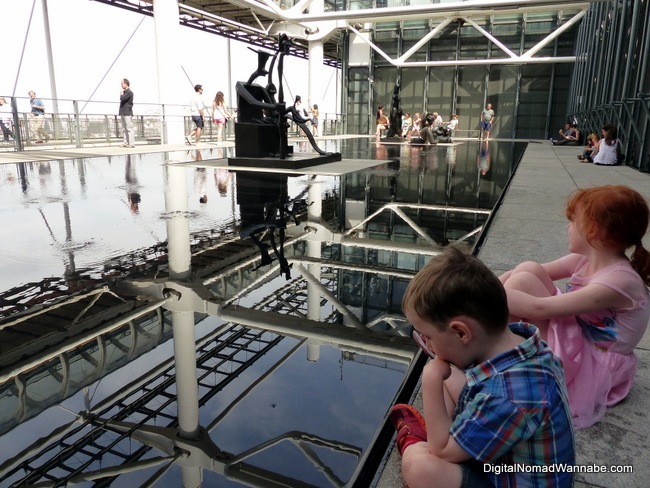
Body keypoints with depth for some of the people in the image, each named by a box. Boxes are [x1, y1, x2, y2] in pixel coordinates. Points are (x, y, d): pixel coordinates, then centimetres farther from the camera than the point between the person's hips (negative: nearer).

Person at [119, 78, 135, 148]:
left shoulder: (129, 92, -8)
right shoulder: (125, 93, 20)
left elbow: (122, 99, -18)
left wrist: (121, 94, -3)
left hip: (127, 113, -10)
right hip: (123, 113, 10)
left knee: (129, 128, -9)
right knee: (124, 129, 8)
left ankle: (131, 143, -10)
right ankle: (126, 143, 10)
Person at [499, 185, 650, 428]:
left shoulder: (619, 281, -27)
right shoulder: (586, 260, -3)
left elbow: (540, 308, -33)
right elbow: (533, 271, 0)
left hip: (593, 367, -8)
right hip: (578, 340, 8)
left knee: (522, 282, -25)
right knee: (528, 269, -10)